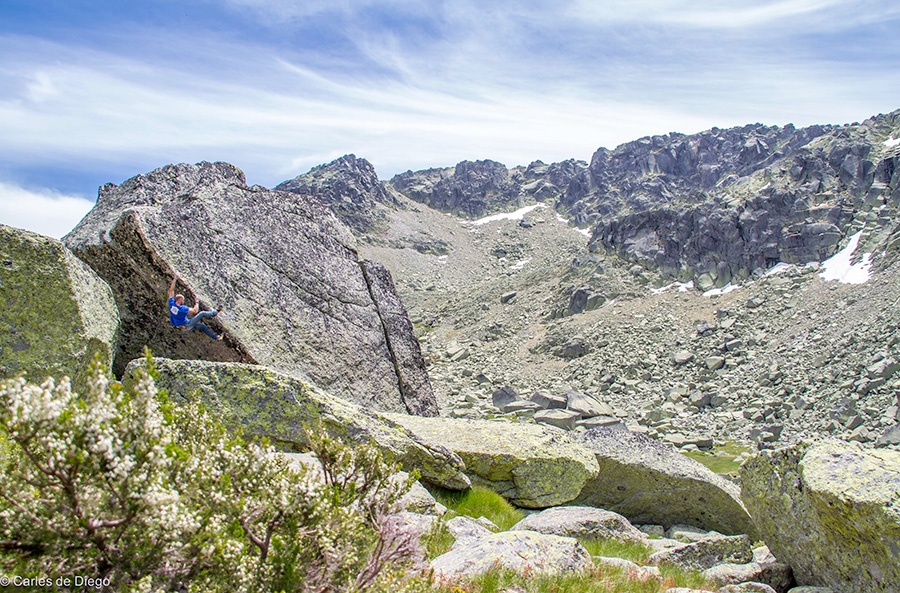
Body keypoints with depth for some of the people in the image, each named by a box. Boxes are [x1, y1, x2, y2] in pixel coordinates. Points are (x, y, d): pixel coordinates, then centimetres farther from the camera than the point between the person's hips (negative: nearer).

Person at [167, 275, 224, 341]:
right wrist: (197, 302, -9)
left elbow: (171, 290, -2)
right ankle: (215, 312, 20)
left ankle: (217, 337, 22)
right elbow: (195, 310, -23)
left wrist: (174, 279, 0)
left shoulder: (171, 304, -10)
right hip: (186, 325, -8)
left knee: (202, 326, 15)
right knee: (202, 313, -8)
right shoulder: (182, 308, -30)